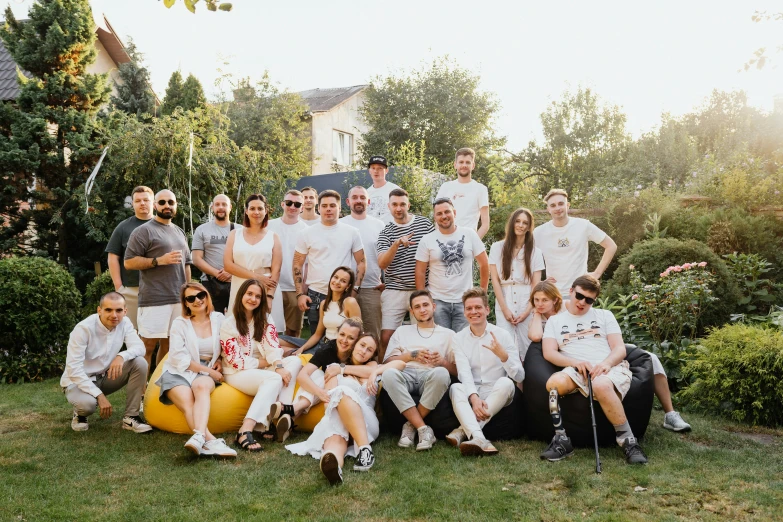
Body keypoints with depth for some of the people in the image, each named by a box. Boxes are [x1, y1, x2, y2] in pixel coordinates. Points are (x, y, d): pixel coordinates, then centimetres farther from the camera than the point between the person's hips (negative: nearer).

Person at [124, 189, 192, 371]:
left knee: (169, 344, 11)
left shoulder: (180, 232, 18)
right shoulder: (144, 231, -4)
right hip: (154, 299, -6)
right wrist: (159, 260, -16)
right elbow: (129, 262, -9)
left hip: (179, 298, 7)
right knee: (148, 345, -6)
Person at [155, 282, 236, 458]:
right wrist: (209, 370, -11)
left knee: (201, 386, -36)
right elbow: (179, 358, -6)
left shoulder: (218, 319, 9)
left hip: (207, 373, 1)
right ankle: (211, 442, -51)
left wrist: (220, 361, 0)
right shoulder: (180, 323, 3)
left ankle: (199, 436, -55)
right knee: (187, 403, -33)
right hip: (179, 372, -1)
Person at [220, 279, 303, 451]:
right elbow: (236, 361, -12)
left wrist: (279, 366, -26)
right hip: (237, 373, -6)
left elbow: (272, 346, -6)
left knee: (295, 361, -19)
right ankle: (245, 432, -48)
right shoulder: (229, 324, -6)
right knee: (274, 379, -34)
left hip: (262, 370, 6)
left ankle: (282, 413, -37)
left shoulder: (264, 321, 11)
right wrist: (265, 362, -9)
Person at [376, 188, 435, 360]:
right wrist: (396, 244, -23)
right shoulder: (385, 233, 4)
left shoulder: (425, 223, 6)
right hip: (394, 291, 0)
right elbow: (382, 264, -7)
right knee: (386, 337, -4)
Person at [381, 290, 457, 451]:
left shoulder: (448, 334, 21)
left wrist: (443, 362, -8)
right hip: (406, 375, 1)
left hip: (431, 377, -1)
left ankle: (411, 425, -21)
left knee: (441, 373, -38)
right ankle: (423, 429, -30)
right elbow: (387, 361, 14)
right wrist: (411, 355, -2)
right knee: (388, 373, -35)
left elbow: (457, 370, 13)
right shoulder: (402, 331, 26)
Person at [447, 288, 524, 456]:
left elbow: (520, 377, -8)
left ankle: (463, 430, -33)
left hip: (498, 395, -1)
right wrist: (474, 397, -31)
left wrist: (503, 355, -26)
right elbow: (464, 373, -13)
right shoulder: (459, 338, 2)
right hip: (471, 393, 1)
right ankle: (478, 439, -51)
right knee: (455, 388, -30)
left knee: (506, 383, -32)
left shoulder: (502, 335, -2)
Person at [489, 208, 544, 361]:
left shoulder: (535, 252, 8)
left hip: (527, 303, 1)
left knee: (527, 348, -3)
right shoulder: (497, 247, 6)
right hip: (504, 303, -1)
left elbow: (536, 284, 5)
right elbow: (495, 280, 2)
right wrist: (505, 308, -6)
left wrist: (527, 311, -7)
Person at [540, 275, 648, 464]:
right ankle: (561, 440, -21)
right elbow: (549, 353, 6)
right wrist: (575, 362, -13)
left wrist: (607, 363, -13)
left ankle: (628, 441, -24)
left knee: (601, 385, -38)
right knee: (554, 382, -34)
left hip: (610, 368, -1)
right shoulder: (555, 320, 21)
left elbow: (620, 349, 11)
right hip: (577, 370, 1)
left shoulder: (604, 315, 22)